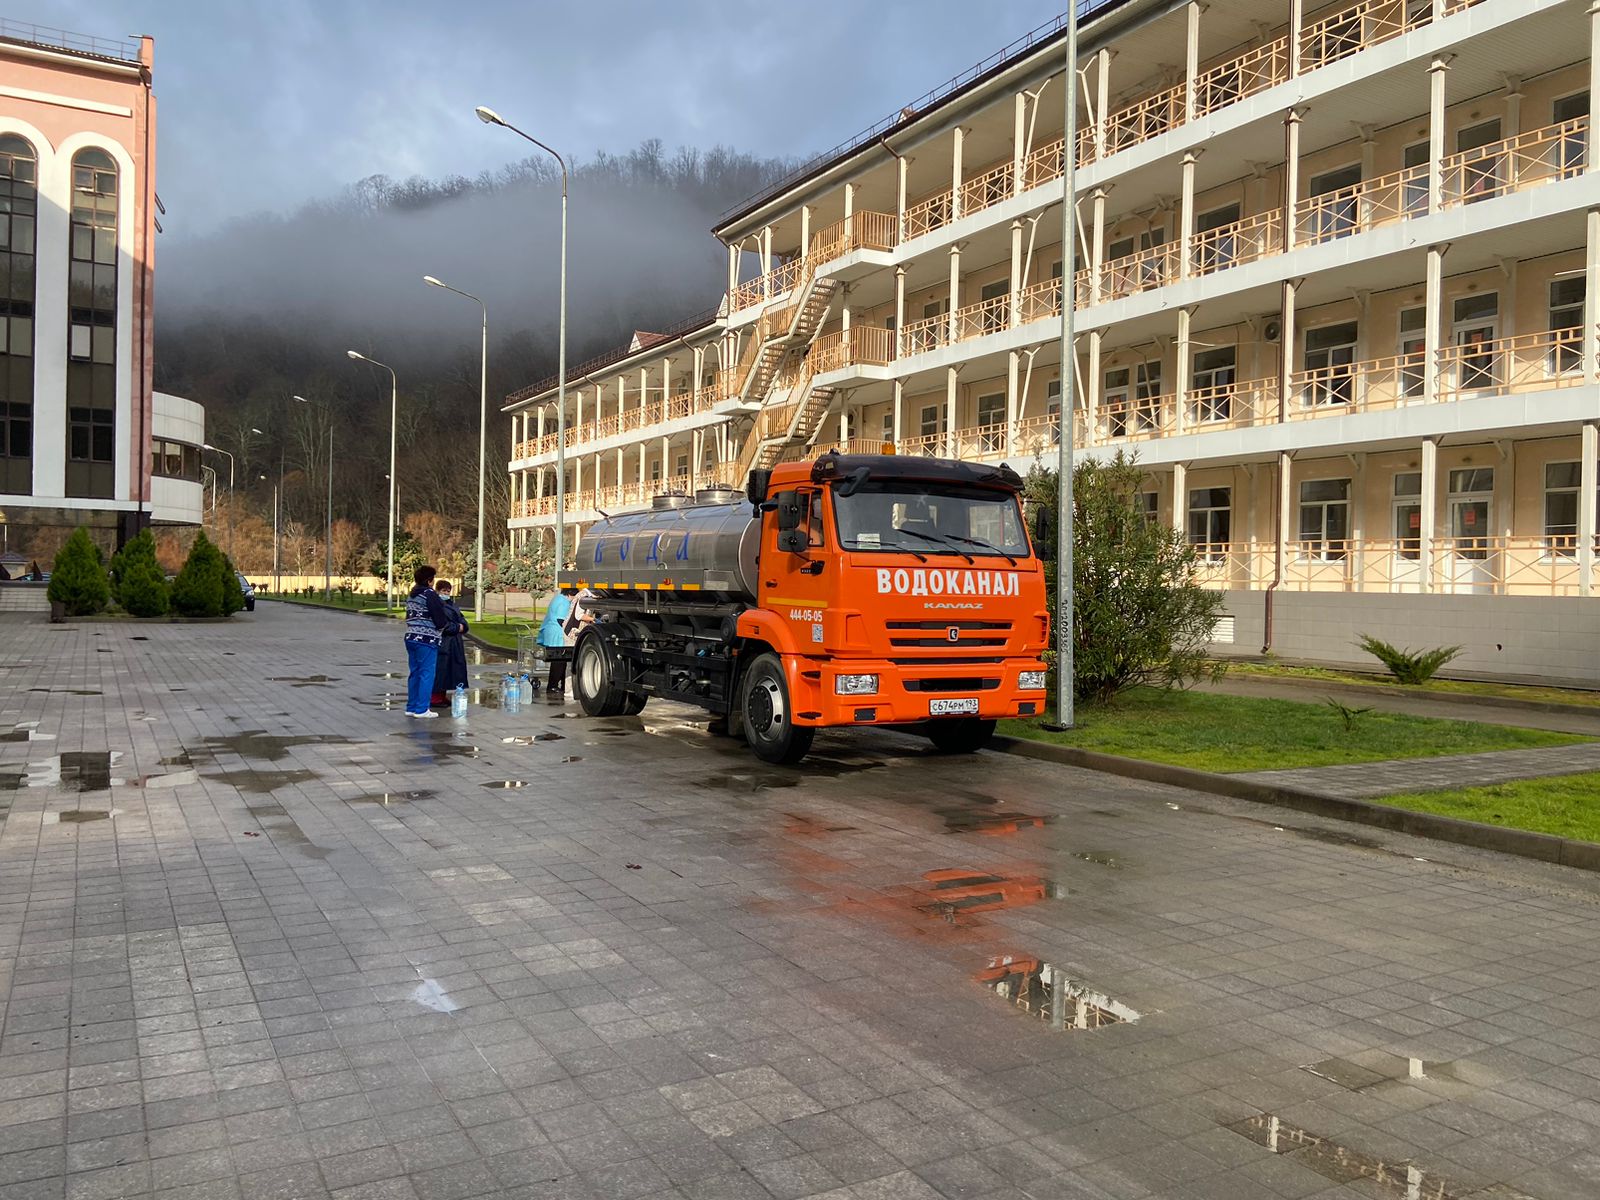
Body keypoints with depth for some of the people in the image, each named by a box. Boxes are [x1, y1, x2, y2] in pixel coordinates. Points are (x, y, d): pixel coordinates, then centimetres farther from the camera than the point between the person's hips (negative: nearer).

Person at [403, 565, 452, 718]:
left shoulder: (411, 595, 15)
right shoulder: (430, 594, -11)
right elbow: (440, 619, -14)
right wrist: (446, 625, 9)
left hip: (411, 637, 8)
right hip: (427, 639, -8)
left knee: (414, 673, 14)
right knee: (427, 674, -3)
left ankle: (411, 707, 17)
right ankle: (421, 709, -3)